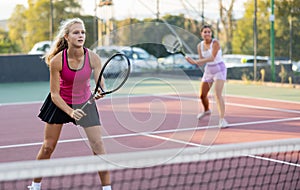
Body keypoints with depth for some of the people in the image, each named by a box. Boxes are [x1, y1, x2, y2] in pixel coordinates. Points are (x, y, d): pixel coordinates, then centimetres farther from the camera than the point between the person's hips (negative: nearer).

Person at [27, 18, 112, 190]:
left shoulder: (93, 58, -21)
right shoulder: (57, 61, -24)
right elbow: (54, 94, -19)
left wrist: (99, 93, -43)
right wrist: (71, 112, -32)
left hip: (85, 102, 1)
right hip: (60, 103, -1)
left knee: (98, 145, -11)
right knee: (48, 147, 5)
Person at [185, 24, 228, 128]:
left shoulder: (215, 42, -17)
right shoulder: (200, 46, 0)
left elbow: (212, 58, -28)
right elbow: (201, 62, 2)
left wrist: (195, 61, -29)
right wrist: (193, 61, -20)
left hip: (219, 70, -6)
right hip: (208, 70, 6)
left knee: (218, 94, -23)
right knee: (202, 95, 14)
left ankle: (222, 119, -24)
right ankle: (206, 111, 45)